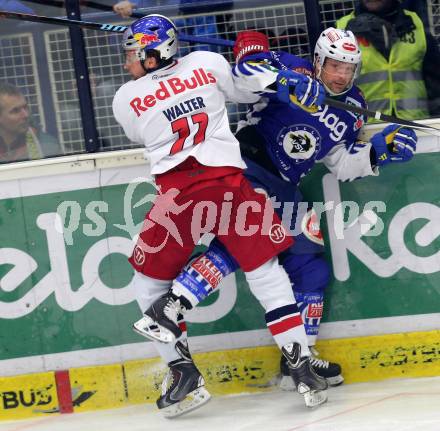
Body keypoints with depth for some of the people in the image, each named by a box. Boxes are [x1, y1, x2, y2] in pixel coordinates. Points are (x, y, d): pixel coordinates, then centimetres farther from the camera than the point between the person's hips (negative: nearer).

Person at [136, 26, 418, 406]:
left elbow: (342, 165, 14)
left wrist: (379, 151, -1)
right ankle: (168, 311, -35)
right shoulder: (294, 72, -8)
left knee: (310, 263, 7)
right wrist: (268, 71, -38)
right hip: (247, 169, -8)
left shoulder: (352, 110, 12)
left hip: (283, 189, 8)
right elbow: (249, 49, -19)